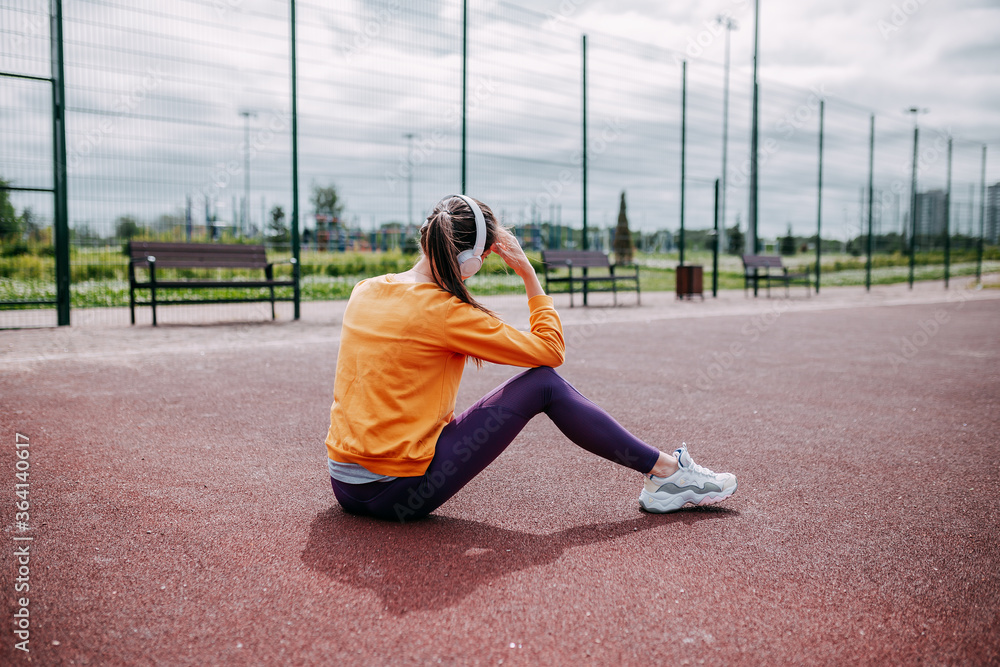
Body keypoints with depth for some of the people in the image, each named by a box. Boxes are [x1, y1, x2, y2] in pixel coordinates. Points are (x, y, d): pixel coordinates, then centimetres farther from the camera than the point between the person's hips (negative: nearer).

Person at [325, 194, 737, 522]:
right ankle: (666, 472, 7)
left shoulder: (364, 292, 6)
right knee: (544, 385, -3)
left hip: (345, 486, 8)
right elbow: (552, 351, -7)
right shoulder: (444, 313, -16)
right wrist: (528, 274, 0)